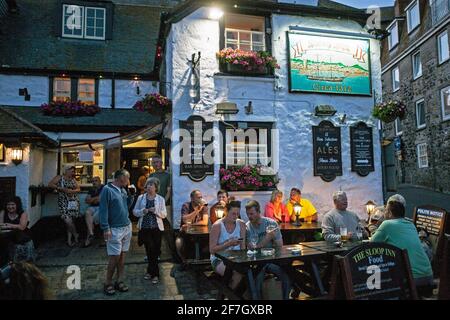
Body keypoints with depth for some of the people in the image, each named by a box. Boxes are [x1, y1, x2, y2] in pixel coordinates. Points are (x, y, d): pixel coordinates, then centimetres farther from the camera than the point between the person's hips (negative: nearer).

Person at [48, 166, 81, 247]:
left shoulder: (73, 179, 14)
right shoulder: (59, 178, 3)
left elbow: (78, 189, 12)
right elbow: (50, 184, -8)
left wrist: (72, 191, -9)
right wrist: (62, 189, -16)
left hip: (74, 202, 3)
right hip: (64, 203, -3)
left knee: (71, 221, 4)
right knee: (68, 221, -13)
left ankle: (69, 240, 18)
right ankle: (75, 235, 11)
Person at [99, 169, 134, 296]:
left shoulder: (123, 190, 11)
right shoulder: (107, 189, -11)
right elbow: (103, 210, -14)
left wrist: (131, 196, 3)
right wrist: (106, 228, -18)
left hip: (127, 227, 7)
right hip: (115, 229, -7)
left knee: (122, 255, 10)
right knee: (115, 256, -3)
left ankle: (119, 281, 20)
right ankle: (108, 284, 11)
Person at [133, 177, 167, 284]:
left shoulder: (160, 199, 4)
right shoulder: (141, 198, 7)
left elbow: (164, 214, 3)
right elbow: (135, 211, 8)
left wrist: (156, 211, -16)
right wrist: (142, 211, -12)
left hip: (156, 228, -1)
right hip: (145, 227, 1)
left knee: (155, 250, 0)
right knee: (149, 250, 4)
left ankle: (151, 271, 17)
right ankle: (154, 273, 18)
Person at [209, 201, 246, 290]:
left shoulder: (241, 224, 3)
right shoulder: (217, 226, -11)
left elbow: (243, 246, 3)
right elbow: (212, 250, -13)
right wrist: (229, 244, -24)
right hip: (219, 260, -4)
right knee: (238, 272, -32)